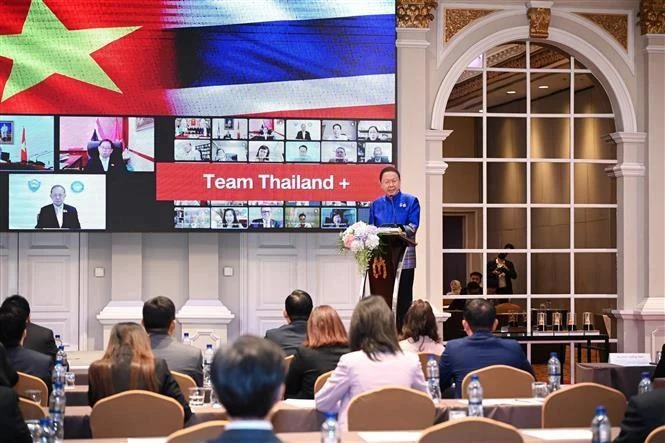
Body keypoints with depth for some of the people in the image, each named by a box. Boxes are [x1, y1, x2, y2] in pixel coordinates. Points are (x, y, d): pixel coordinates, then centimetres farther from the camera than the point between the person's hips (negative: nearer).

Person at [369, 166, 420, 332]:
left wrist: (401, 230, -28)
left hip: (404, 258, -2)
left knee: (403, 298, 0)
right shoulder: (376, 204, 14)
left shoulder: (411, 201, 4)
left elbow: (413, 226, -7)